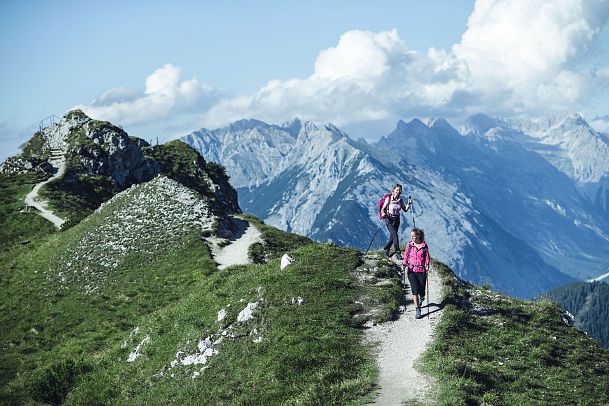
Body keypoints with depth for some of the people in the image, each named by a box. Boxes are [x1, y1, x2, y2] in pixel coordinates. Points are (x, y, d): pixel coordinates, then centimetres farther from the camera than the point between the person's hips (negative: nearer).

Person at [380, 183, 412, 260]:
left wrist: (409, 204, -11)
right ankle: (397, 252, -17)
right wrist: (383, 214, -26)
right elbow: (383, 209, -6)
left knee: (392, 236, 9)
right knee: (395, 234, -19)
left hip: (396, 220, 5)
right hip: (389, 219, -5)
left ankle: (386, 249, 32)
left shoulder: (400, 200, 1)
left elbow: (405, 210, 6)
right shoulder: (388, 199, -12)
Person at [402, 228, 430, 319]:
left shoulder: (424, 245, 0)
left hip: (421, 271, -1)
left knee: (421, 291, 3)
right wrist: (404, 264, -6)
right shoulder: (409, 245, 4)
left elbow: (427, 257, 4)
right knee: (415, 290, -14)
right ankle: (417, 310, -10)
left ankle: (422, 298, 42)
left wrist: (427, 265, -11)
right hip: (411, 271, 1)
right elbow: (406, 256, 9)